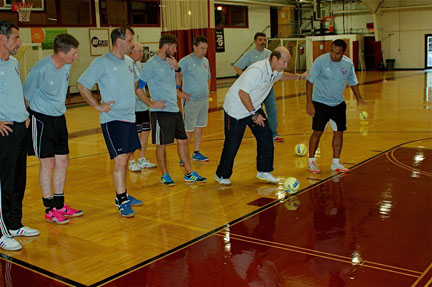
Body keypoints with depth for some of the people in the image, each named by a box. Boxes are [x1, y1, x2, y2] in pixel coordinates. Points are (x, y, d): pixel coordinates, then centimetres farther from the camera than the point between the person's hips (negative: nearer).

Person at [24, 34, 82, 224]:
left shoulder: (66, 66, 0)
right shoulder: (40, 70, -22)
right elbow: (25, 96, -11)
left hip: (59, 117, 7)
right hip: (41, 118, -7)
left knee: (63, 161, 10)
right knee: (48, 163, -3)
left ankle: (59, 204, 23)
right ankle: (50, 210, 9)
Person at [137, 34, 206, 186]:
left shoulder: (169, 62, 12)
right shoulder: (151, 64, -10)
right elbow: (138, 87, -10)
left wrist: (177, 68, 3)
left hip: (175, 110, 8)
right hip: (160, 111, -8)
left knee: (183, 141, 10)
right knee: (161, 145, 3)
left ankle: (189, 173, 19)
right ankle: (165, 175, 17)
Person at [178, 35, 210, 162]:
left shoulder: (205, 61, 11)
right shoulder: (186, 61, -12)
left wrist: (207, 91, 14)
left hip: (204, 100, 7)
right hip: (191, 101, -7)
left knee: (199, 127, 14)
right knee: (188, 130, -3)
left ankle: (196, 153, 24)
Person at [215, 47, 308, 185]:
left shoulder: (274, 72, 0)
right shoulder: (257, 70, -30)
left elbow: (282, 76, 28)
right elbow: (242, 93, -31)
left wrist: (299, 76, 34)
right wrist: (254, 114, -25)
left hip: (254, 108, 9)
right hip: (236, 110, -9)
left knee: (266, 136, 1)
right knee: (232, 145, -3)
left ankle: (263, 171, 14)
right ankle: (221, 175, 16)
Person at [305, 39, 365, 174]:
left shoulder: (348, 64, -3)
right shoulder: (321, 61, -16)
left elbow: (353, 82, 12)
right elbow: (310, 81, -14)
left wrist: (359, 98, 3)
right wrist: (309, 102, -19)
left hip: (339, 103, 4)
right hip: (320, 102, -4)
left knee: (339, 132, 4)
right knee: (317, 132, -4)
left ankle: (335, 163, 16)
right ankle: (311, 161, 13)